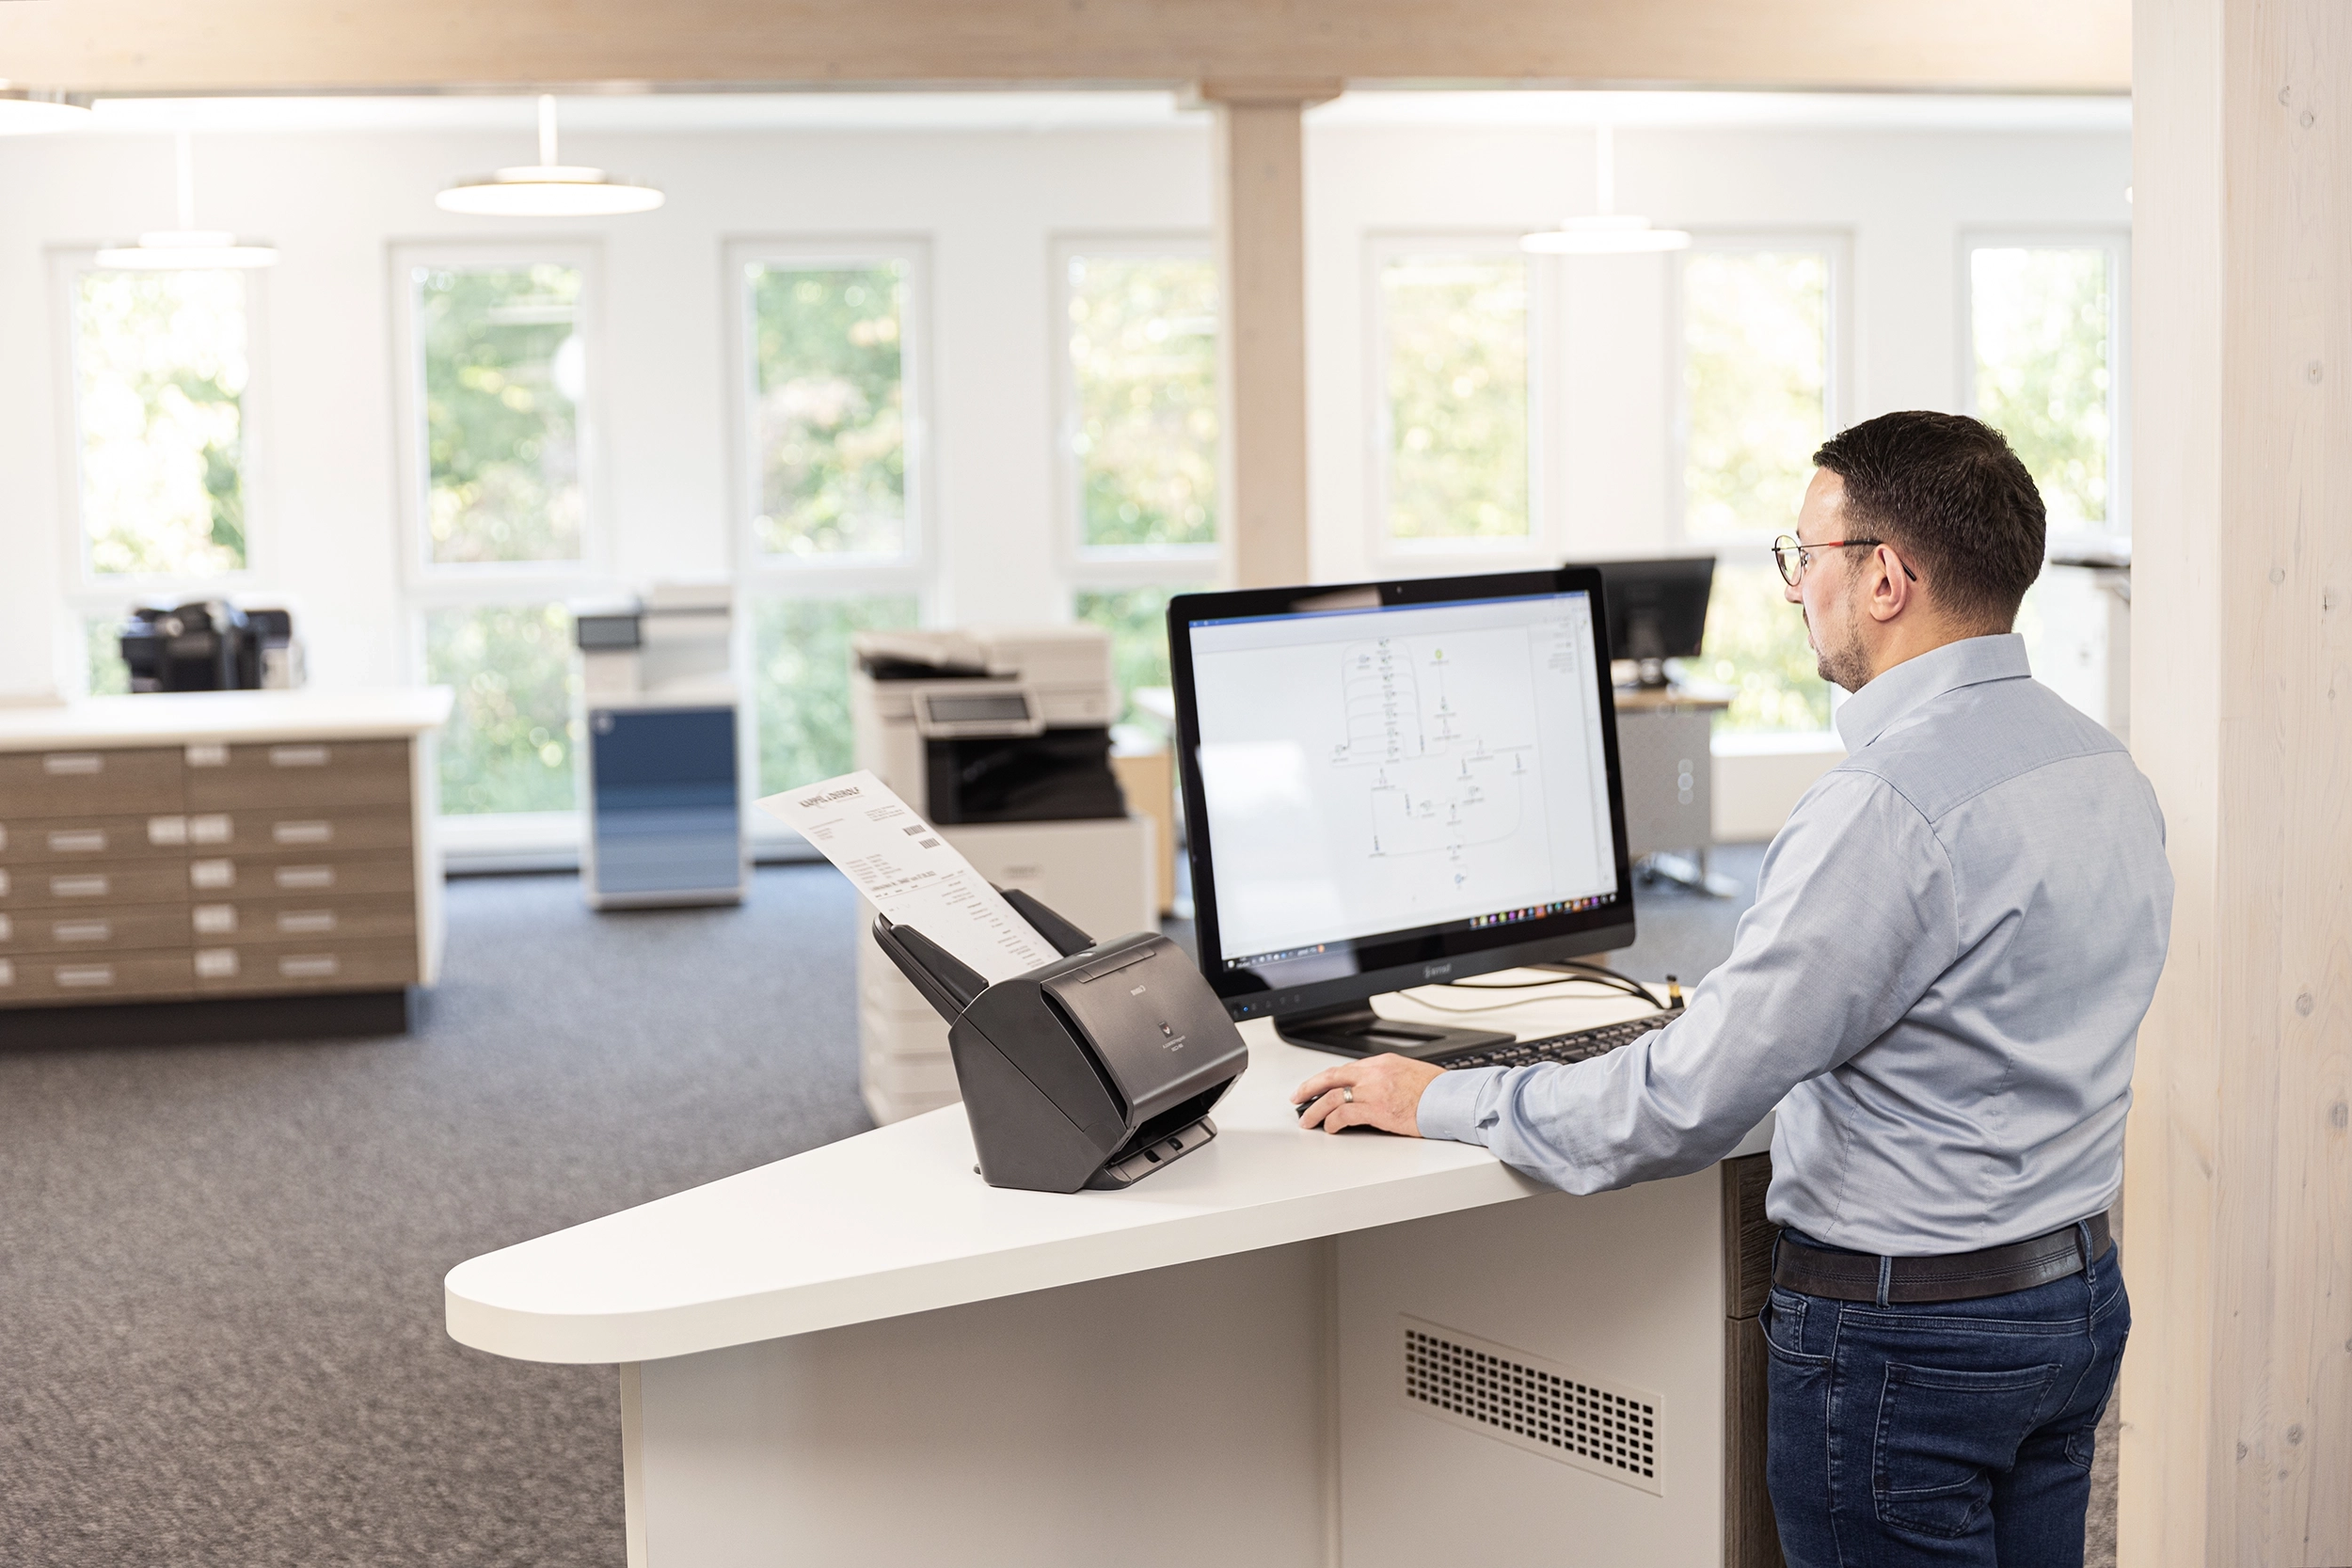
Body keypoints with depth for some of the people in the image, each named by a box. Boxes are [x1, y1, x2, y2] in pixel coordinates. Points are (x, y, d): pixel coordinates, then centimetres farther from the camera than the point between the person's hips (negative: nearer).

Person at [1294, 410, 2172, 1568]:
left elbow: (1689, 1103, -24)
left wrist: (1442, 1103, -11)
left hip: (1903, 1337, -9)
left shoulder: (1889, 807, -25)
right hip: (2078, 1293, 9)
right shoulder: (2107, 769, 5)